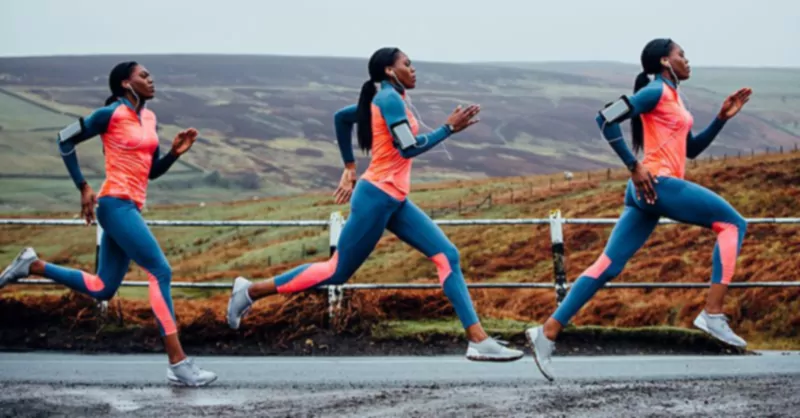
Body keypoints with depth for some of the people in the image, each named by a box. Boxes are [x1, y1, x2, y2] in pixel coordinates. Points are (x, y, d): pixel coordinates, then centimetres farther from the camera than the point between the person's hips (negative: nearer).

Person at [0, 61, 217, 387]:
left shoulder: (148, 118, 14)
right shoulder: (112, 113, -8)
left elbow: (152, 171, 19)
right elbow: (66, 139, -4)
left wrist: (175, 152, 0)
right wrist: (83, 187, -7)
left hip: (130, 207, 9)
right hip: (116, 204, -9)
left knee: (101, 289, 11)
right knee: (160, 272, -15)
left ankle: (33, 266, 24)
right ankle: (178, 363, -17)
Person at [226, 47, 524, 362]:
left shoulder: (384, 99, 15)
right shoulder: (390, 98, -13)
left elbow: (341, 117, 26)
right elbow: (409, 148, -21)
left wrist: (350, 168, 28)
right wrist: (449, 128, -15)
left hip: (395, 202, 10)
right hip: (376, 198, -10)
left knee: (447, 256, -1)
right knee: (337, 271, 0)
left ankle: (479, 341, -6)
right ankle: (251, 291, 12)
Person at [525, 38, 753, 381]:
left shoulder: (672, 97, 23)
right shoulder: (656, 92, -6)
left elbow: (691, 149, 28)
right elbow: (607, 119, -17)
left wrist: (722, 117, 18)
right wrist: (634, 167, -17)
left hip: (649, 192, 9)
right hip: (657, 184, -9)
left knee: (608, 266, 4)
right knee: (732, 223, -2)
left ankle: (548, 332, -1)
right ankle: (713, 314, -9)